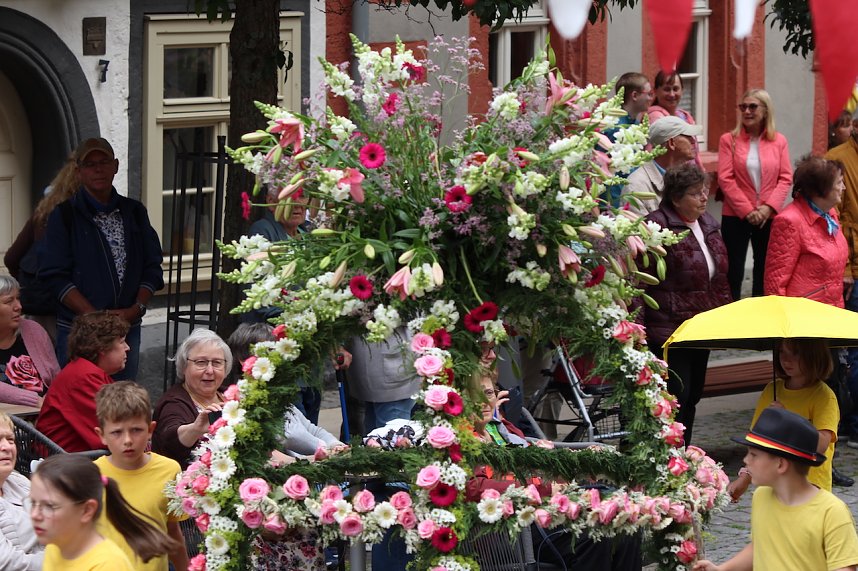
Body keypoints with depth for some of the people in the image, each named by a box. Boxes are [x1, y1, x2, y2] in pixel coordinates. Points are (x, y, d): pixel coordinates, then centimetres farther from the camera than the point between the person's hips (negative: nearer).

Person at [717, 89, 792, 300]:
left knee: (765, 268, 8)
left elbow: (786, 178, 1)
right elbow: (725, 179, -6)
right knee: (734, 270, 0)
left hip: (768, 217, 2)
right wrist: (747, 210, -13)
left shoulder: (779, 141, 5)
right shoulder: (729, 140, 0)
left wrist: (769, 207, -12)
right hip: (736, 217, -2)